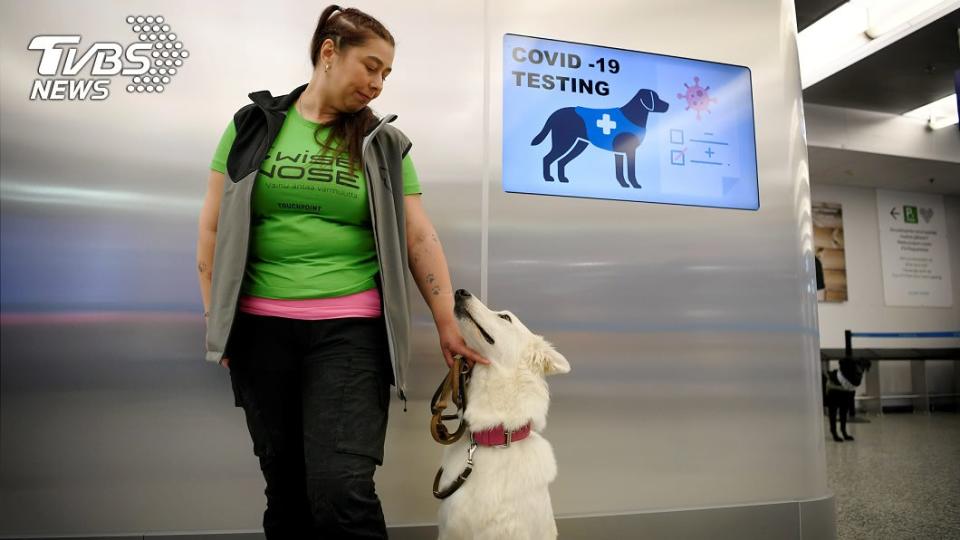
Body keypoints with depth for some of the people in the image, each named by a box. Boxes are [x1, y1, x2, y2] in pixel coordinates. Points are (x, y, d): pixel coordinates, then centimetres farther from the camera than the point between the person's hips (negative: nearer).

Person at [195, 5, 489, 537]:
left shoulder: (382, 143, 6)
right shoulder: (254, 124, 6)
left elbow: (419, 238, 2)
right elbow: (213, 226, 8)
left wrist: (448, 325, -2)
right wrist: (215, 317, 5)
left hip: (351, 329, -1)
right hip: (261, 328, 2)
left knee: (342, 491, -11)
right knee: (286, 487, 12)